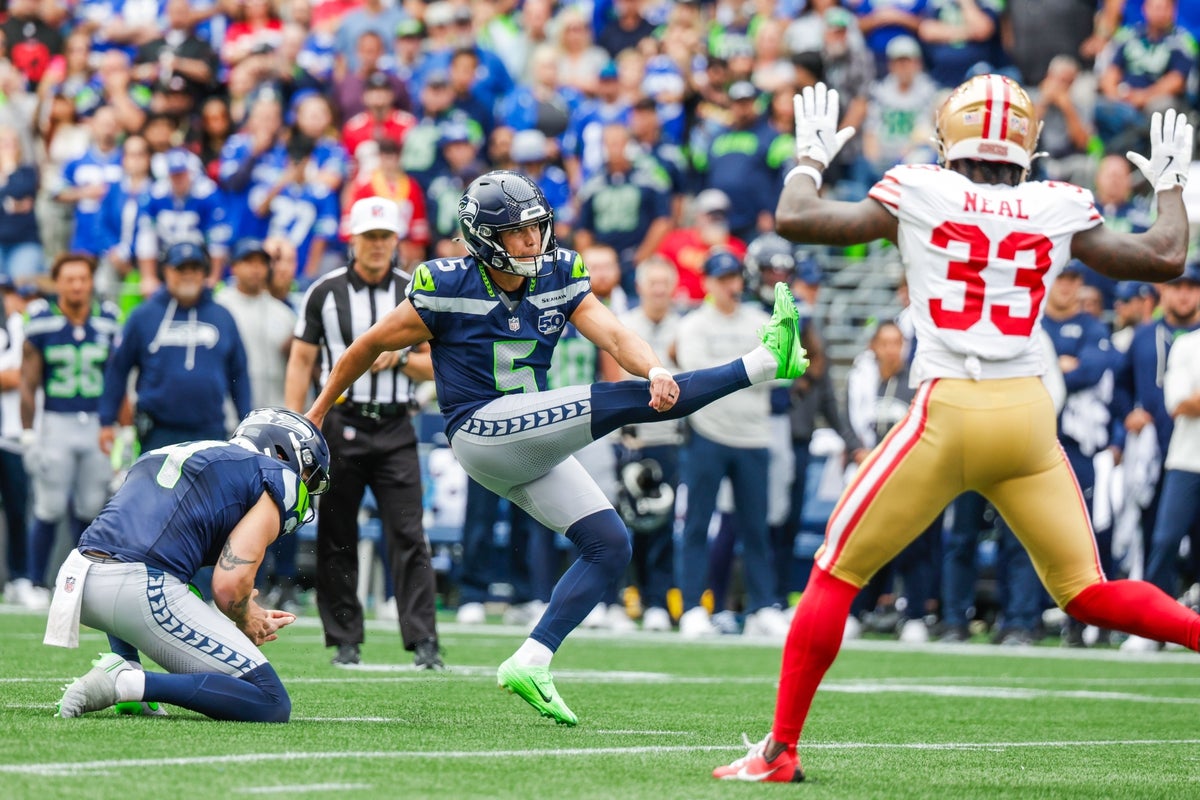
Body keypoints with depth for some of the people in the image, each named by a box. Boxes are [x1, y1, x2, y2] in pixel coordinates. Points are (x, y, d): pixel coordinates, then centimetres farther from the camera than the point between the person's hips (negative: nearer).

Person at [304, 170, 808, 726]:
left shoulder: (559, 279, 3)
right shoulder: (446, 291, -11)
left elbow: (614, 337, -10)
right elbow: (369, 346, 1)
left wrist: (655, 369, -33)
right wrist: (317, 415, 10)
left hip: (534, 444, 7)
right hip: (481, 431, -7)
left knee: (610, 546, -1)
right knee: (620, 401, -20)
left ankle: (530, 665, -2)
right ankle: (764, 363, -22)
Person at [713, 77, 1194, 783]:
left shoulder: (918, 194, 3)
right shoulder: (1059, 210, 8)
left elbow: (795, 219, 8)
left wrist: (811, 157, 28)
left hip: (947, 415, -2)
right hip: (1029, 417, 3)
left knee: (837, 576, 8)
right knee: (1086, 593, 14)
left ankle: (781, 749, 6)